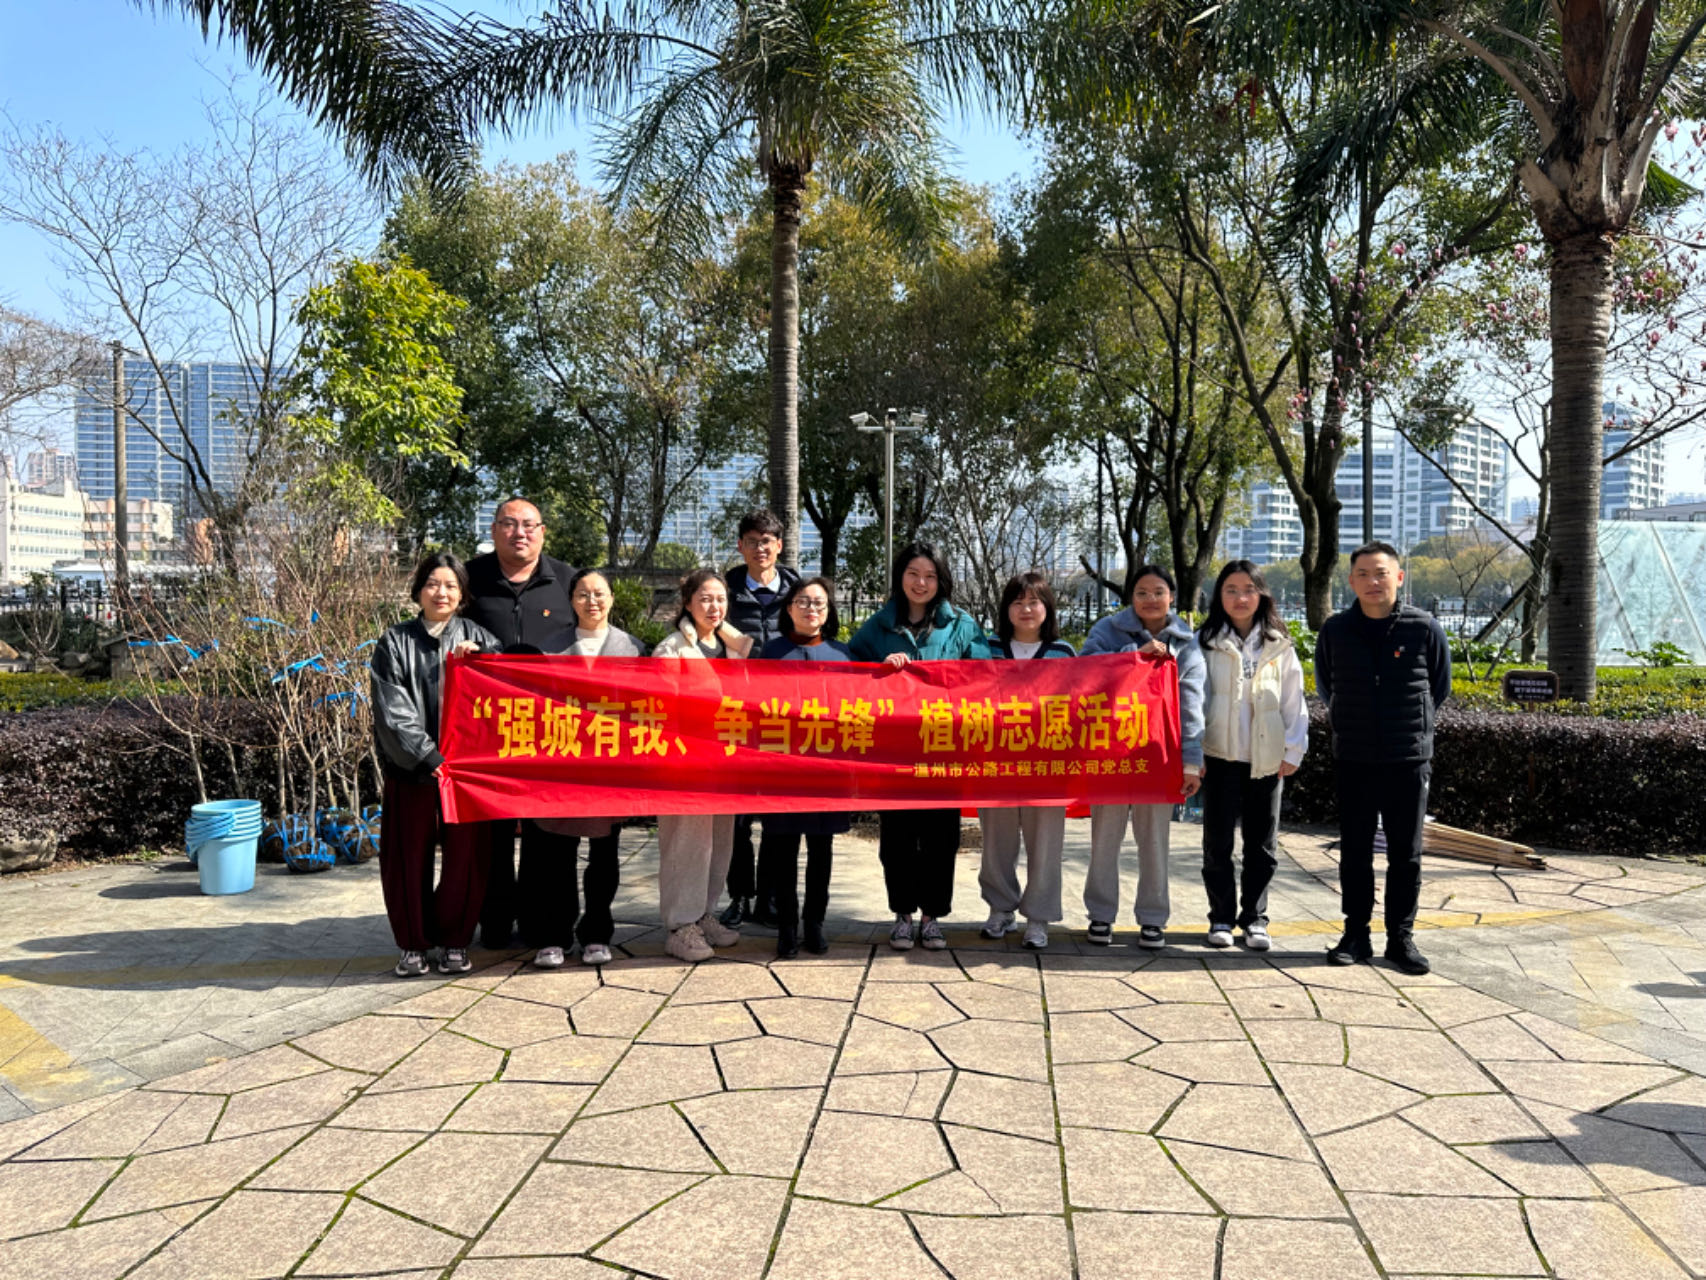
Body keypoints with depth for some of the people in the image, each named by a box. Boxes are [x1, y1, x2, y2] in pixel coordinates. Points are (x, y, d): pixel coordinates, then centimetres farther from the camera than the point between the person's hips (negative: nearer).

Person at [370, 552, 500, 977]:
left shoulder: (478, 639, 8)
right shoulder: (395, 643, 4)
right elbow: (393, 712, -5)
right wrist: (429, 757, -14)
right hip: (411, 769, -1)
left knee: (465, 857, 3)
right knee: (409, 858, 4)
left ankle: (455, 941, 18)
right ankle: (414, 944, 19)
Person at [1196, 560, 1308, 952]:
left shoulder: (1279, 645, 6)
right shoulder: (1205, 642, 0)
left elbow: (1293, 700, 7)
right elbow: (1194, 698, -3)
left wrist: (1293, 750, 2)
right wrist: (1192, 752, -8)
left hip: (1266, 758, 2)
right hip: (1220, 755, -1)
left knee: (1262, 843, 9)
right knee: (1217, 841, 6)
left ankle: (1254, 919, 20)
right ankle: (1221, 917, 17)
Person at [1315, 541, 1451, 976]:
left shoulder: (1425, 628, -4)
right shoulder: (1335, 630, -1)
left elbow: (1439, 687, 10)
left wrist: (1411, 724, 13)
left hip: (1410, 759, -1)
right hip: (1353, 760, 1)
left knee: (1406, 855, 6)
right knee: (1354, 851, 8)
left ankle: (1401, 937, 18)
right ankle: (1356, 935, 18)